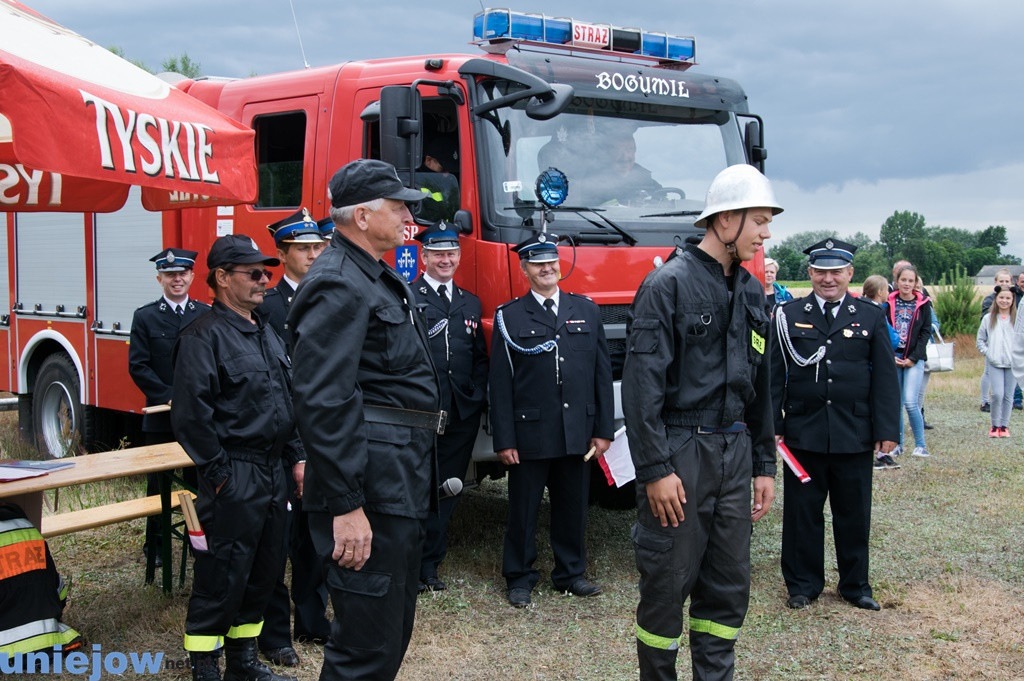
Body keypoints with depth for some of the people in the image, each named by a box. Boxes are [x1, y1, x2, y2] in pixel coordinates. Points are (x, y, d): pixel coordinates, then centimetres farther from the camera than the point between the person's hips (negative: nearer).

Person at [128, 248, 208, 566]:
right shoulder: (145, 317, 2)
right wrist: (168, 397, -12)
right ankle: (155, 545, 18)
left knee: (199, 480, 4)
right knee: (158, 483, 7)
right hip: (161, 418, -1)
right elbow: (138, 366, -4)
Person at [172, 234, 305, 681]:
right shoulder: (204, 336, -12)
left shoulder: (267, 333, 15)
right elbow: (191, 413, -18)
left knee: (263, 575, 15)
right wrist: (218, 473, -17)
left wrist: (297, 457, 15)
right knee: (222, 578, -2)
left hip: (273, 473, 9)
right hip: (234, 478, -9)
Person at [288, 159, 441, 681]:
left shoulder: (382, 280, 17)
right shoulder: (337, 285, -16)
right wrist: (346, 506, -25)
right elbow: (322, 403, -23)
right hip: (371, 490, -11)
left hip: (403, 485, 11)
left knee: (394, 630, 20)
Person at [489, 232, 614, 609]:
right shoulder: (509, 316, 0)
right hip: (529, 433, -3)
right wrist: (503, 440, -8)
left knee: (573, 506, 12)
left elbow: (602, 374, 8)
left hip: (578, 432, 3)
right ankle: (519, 578, 19)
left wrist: (604, 429, 3)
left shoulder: (587, 310, 9)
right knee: (523, 510, 6)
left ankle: (571, 573, 27)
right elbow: (500, 383, -3)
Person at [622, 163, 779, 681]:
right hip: (680, 451, -7)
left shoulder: (750, 291, 12)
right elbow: (642, 381, -15)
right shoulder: (669, 283, -10)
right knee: (668, 582, 2)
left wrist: (764, 464, 14)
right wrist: (655, 468, -18)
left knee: (729, 583, 11)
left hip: (734, 451, 7)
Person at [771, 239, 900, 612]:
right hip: (803, 435, 0)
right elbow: (774, 375, 2)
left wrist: (886, 430, -1)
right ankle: (803, 584, 21)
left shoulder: (871, 316, 4)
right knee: (802, 513, 7)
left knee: (854, 514, 10)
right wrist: (772, 425, -3)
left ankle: (856, 584, 26)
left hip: (855, 437, 1)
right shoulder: (788, 315, 2)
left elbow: (885, 378, 4)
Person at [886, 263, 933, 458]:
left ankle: (920, 445, -2)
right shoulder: (889, 303, 3)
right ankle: (898, 444, 15)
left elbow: (926, 332, 0)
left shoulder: (923, 304, 1)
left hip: (915, 359, -2)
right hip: (892, 357, 2)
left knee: (910, 401, -13)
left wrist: (913, 358, -7)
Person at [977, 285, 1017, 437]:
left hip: (1013, 364, 0)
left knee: (1008, 396, 5)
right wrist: (988, 354, -2)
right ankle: (995, 425, 5)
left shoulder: (1018, 319, 2)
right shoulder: (988, 318, 6)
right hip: (995, 363, 0)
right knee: (997, 394, -10)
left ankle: (1004, 426, 17)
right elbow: (980, 340, 10)